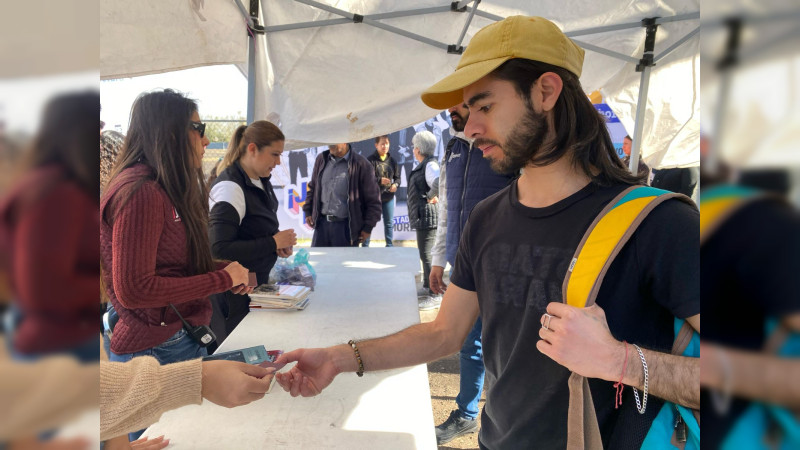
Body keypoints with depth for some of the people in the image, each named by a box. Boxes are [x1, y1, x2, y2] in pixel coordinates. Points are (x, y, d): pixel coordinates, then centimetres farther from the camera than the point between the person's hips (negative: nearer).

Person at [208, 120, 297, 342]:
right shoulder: (230, 187, -20)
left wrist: (279, 244, 0)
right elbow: (219, 249, -27)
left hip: (257, 283, 8)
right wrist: (273, 243, -21)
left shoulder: (261, 181, 7)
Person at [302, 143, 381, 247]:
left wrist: (368, 227, -8)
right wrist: (308, 211, 12)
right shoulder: (321, 159, 5)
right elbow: (312, 187, 18)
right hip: (322, 223, 5)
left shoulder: (361, 165, -11)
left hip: (347, 226, -5)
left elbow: (373, 199, -7)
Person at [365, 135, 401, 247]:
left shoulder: (392, 161, 10)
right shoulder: (370, 160, -6)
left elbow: (397, 177, 13)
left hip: (388, 196, 5)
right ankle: (365, 245, 9)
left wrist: (396, 184, -8)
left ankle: (389, 245, 22)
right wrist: (379, 180, -26)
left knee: (389, 222, 11)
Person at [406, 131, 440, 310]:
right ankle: (428, 287, 31)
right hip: (422, 217, 11)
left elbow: (439, 182, -35)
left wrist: (431, 196, -21)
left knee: (427, 256, -7)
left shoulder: (430, 165, -16)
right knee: (426, 255, 18)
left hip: (427, 217, -11)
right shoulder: (423, 165, 15)